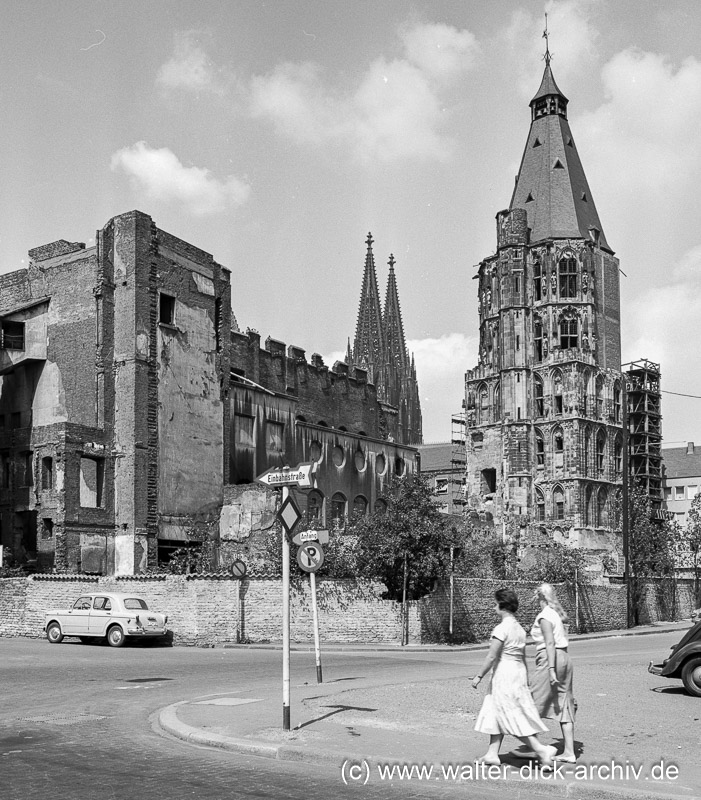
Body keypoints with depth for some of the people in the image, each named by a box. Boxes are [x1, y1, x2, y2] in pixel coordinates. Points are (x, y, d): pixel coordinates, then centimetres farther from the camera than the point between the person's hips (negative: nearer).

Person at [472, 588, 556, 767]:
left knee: (514, 718, -3)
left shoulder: (501, 629, -17)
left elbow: (491, 657, -17)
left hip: (504, 673, -9)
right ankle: (492, 754, 20)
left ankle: (541, 749, -6)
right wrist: (526, 679, 19)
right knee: (496, 713, 16)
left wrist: (479, 676, -8)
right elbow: (523, 656, 13)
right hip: (519, 672, 9)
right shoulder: (519, 628, 9)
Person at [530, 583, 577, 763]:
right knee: (564, 707, 8)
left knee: (534, 705, -1)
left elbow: (550, 643, -18)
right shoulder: (558, 613, 15)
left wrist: (551, 669, -22)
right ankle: (569, 752, 8)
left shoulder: (545, 616, -10)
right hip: (564, 658, 9)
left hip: (550, 659, -9)